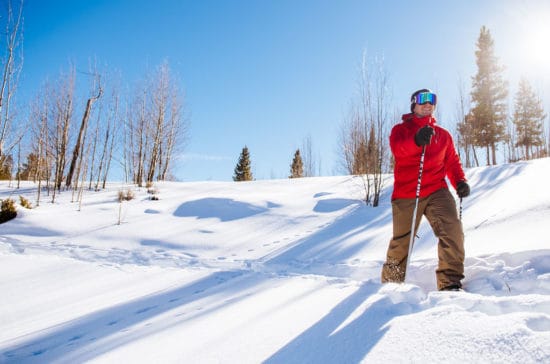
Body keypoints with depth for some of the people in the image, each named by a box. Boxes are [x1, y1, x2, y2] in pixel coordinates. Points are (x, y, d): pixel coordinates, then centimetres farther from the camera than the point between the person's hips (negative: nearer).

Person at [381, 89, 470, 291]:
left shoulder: (443, 135, 19)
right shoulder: (401, 129, 8)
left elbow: (452, 162, 18)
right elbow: (397, 149, -14)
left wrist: (460, 181, -2)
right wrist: (416, 141, -35)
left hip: (436, 191, 3)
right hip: (406, 194, -2)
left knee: (452, 230, -20)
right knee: (401, 242, 2)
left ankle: (450, 283, -12)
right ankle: (391, 282, 23)